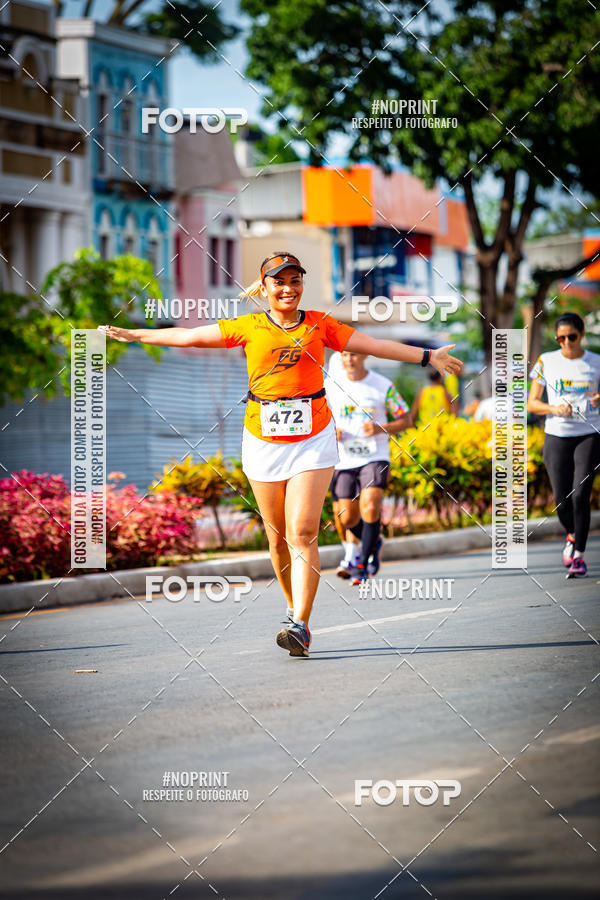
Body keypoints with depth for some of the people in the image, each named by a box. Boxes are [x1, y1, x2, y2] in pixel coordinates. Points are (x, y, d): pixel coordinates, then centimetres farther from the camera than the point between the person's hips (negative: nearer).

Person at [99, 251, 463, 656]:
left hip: (313, 440, -1)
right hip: (263, 441, 1)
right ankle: (295, 607, 24)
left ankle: (300, 626, -16)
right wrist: (131, 335, 6)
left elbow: (376, 345, 9)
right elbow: (189, 336, 7)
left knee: (303, 535, -12)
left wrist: (428, 356, 7)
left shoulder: (320, 325, 4)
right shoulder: (248, 328, 4)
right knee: (278, 536, 6)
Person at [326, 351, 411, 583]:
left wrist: (381, 429, -15)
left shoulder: (383, 386, -5)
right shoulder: (331, 384, 1)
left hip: (375, 458, -3)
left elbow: (405, 420, 4)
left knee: (370, 507, -23)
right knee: (347, 519, 4)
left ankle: (362, 564, -12)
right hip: (343, 461, 3)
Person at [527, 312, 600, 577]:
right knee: (562, 500, -1)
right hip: (556, 436, 1)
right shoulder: (546, 362, 3)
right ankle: (572, 536, 32)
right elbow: (531, 403, 5)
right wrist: (555, 409, -14)